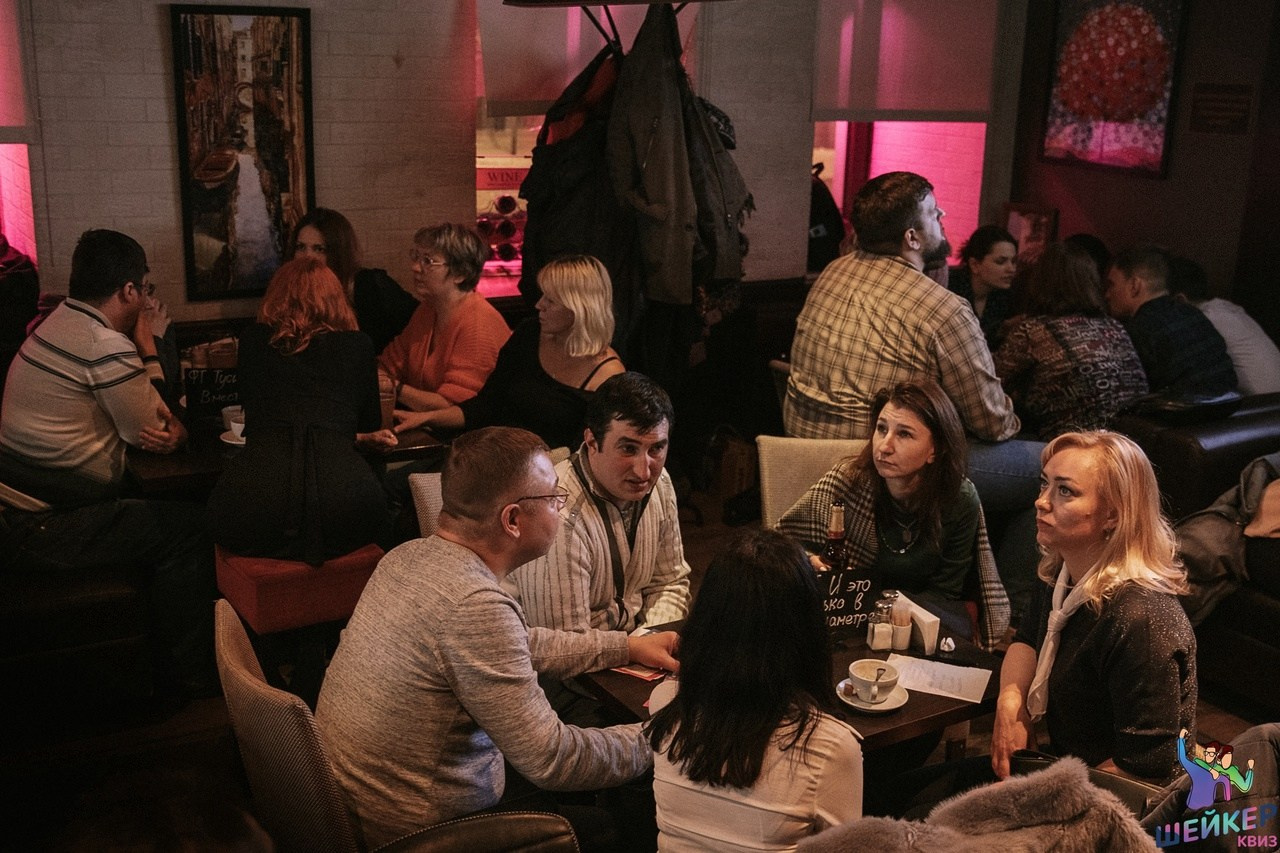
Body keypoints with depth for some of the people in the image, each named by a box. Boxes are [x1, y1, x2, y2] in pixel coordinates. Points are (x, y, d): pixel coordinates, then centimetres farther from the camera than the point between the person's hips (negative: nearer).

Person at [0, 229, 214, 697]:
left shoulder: (59, 323, 12)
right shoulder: (106, 345, -21)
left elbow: (131, 413, 17)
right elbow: (149, 432, -8)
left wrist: (169, 423, -6)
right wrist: (147, 347, -1)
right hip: (43, 527, -10)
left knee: (161, 509, 20)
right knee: (187, 527, -7)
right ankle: (188, 673, 5)